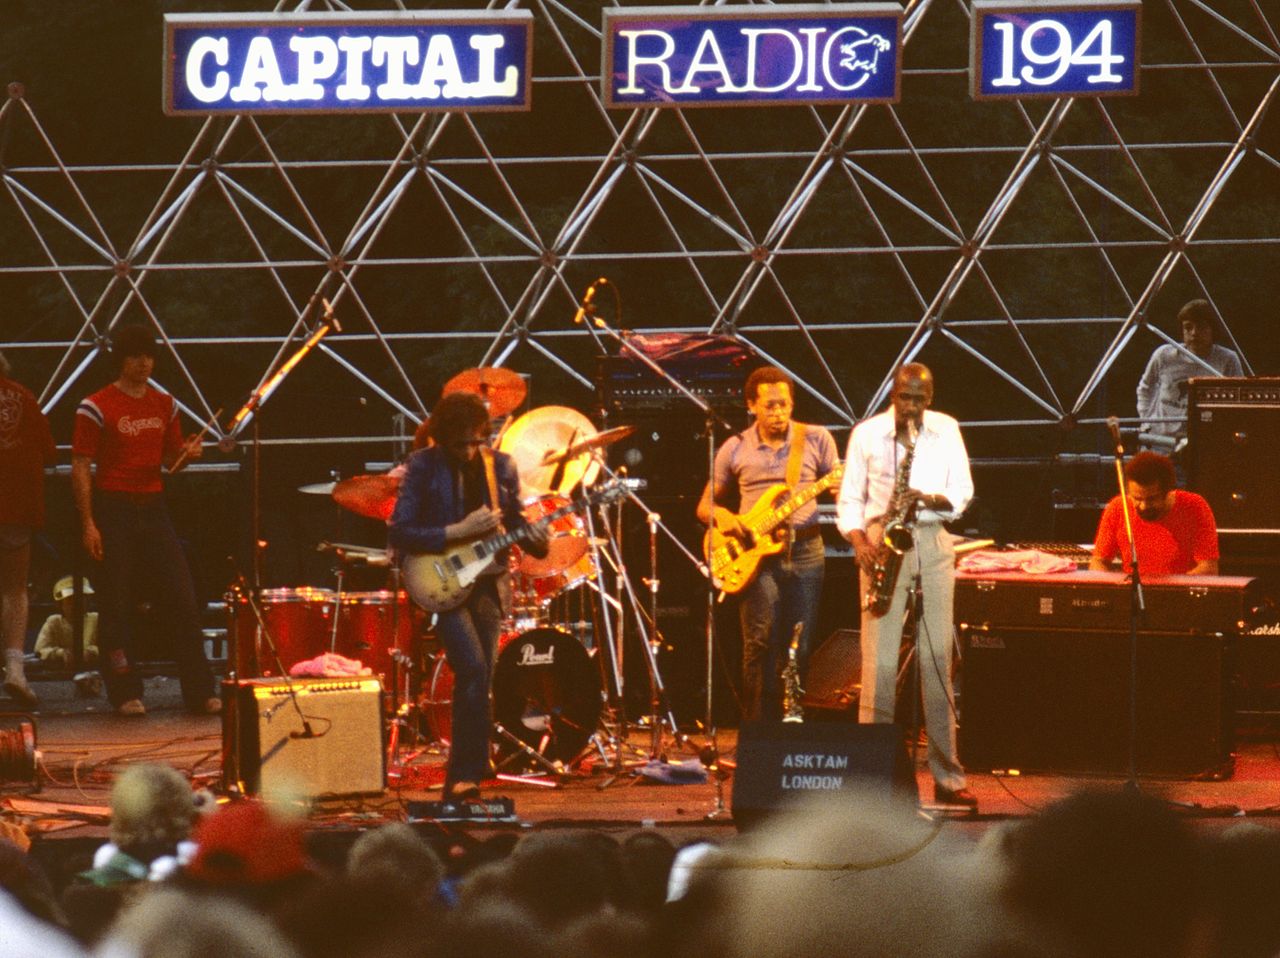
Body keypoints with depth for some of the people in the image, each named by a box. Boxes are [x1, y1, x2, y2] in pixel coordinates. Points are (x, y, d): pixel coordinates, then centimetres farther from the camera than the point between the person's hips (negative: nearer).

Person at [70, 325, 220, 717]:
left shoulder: (164, 404, 11)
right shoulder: (96, 408, -6)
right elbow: (80, 468, -7)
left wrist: (187, 452, -4)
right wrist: (88, 524, -14)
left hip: (153, 508, 5)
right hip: (113, 511, -5)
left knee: (183, 599, -1)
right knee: (116, 606, -1)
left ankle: (200, 691, 2)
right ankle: (125, 694, 8)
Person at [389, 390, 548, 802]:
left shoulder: (501, 466, 5)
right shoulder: (424, 467, -7)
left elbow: (513, 522, 13)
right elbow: (398, 534, -12)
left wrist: (534, 538, -10)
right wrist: (458, 532, -20)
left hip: (487, 582, 5)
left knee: (478, 682, 2)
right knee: (474, 669, -21)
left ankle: (460, 781, 11)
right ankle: (471, 769, -14)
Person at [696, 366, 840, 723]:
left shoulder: (817, 440, 6)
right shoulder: (735, 450, 7)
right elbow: (705, 505, 14)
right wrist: (721, 515, -9)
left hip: (805, 549, 1)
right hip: (757, 551, -1)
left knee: (799, 650, 2)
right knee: (761, 644, -12)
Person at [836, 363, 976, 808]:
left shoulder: (946, 430, 7)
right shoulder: (866, 433, 3)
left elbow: (962, 492, 5)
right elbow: (849, 499, 5)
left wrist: (930, 499, -15)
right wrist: (859, 541, -12)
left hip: (933, 544, 2)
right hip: (883, 543, -2)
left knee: (937, 659, 1)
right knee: (879, 662, -7)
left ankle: (947, 775, 4)